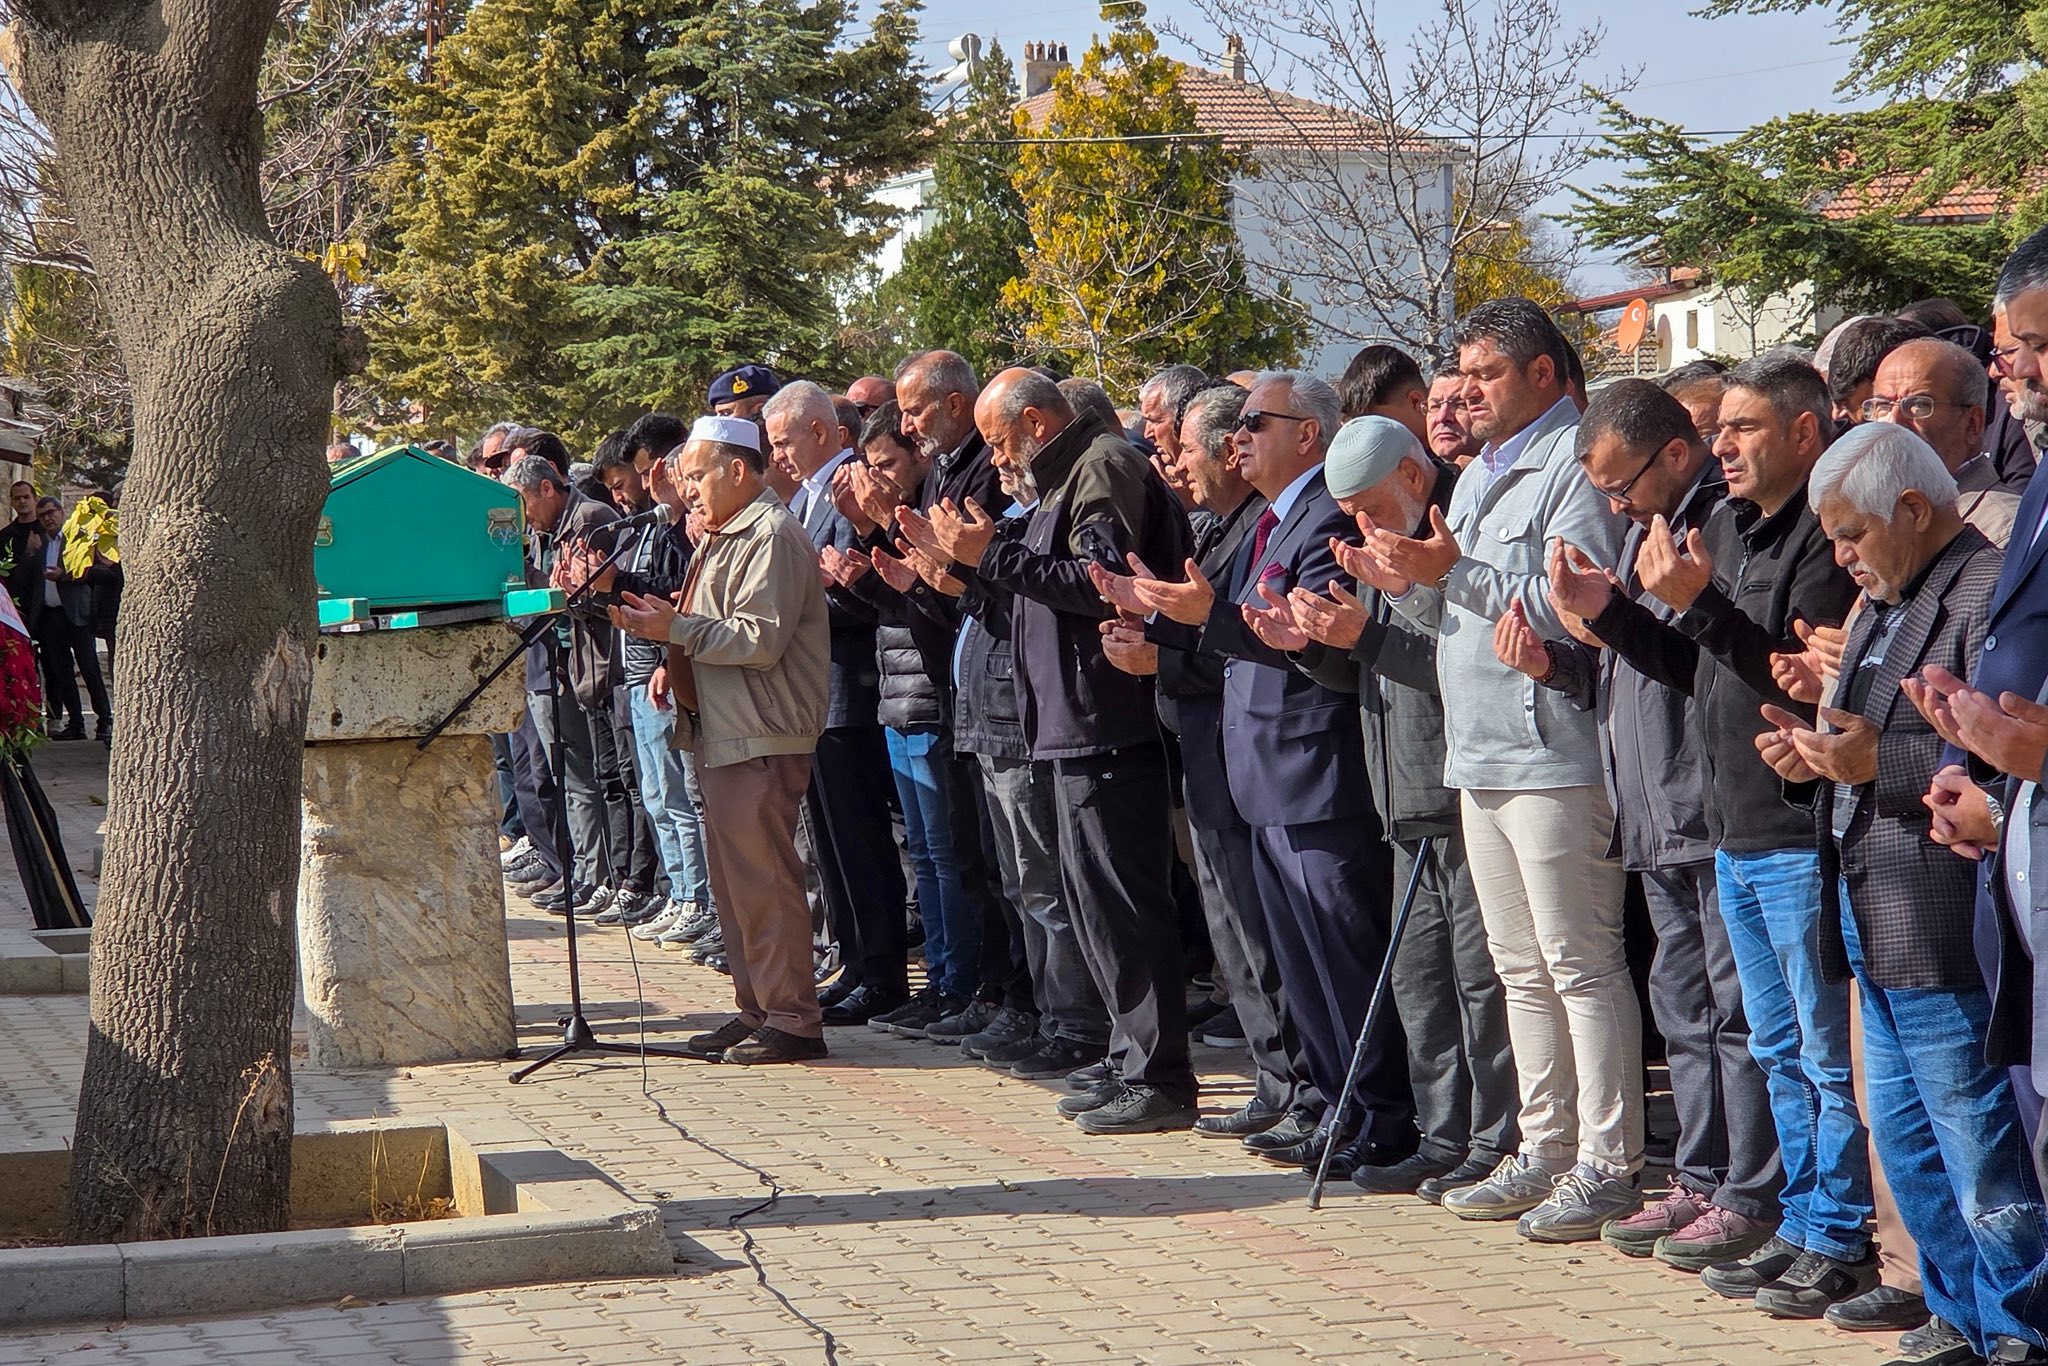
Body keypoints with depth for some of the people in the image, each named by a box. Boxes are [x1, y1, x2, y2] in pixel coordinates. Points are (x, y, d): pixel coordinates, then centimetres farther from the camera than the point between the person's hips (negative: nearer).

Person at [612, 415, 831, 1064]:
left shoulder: (771, 537, -13)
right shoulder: (726, 536, 19)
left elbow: (761, 640, -21)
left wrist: (676, 629, -17)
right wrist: (666, 629, 8)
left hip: (762, 740, -11)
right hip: (725, 736, 11)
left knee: (762, 881, -9)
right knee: (732, 883, 13)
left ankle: (792, 1021, -5)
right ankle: (756, 1011, 20)